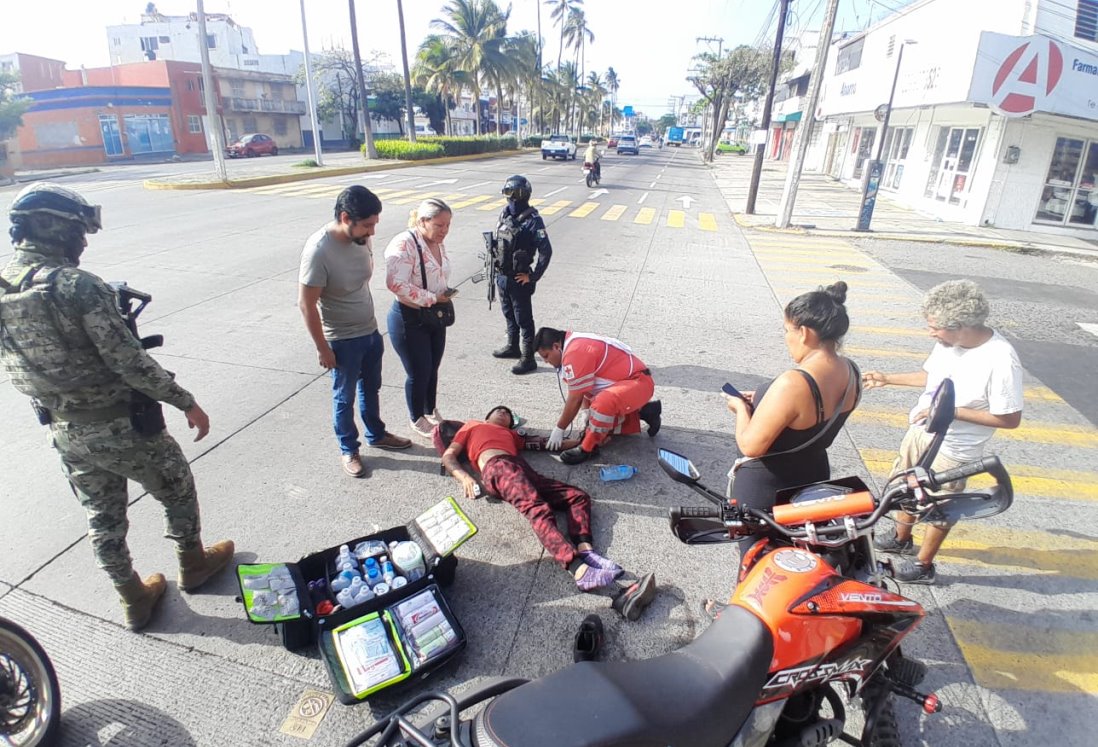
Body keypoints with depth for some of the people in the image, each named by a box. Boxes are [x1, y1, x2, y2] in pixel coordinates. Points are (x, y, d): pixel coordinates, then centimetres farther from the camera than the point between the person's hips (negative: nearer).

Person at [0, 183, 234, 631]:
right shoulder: (78, 286, -24)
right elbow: (131, 363, -24)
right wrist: (187, 403, -15)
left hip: (63, 433, 7)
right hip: (122, 427, -7)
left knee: (102, 518, 21)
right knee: (177, 490, 18)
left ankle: (134, 599, 36)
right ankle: (193, 564, 37)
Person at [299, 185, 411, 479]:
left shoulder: (362, 237, -7)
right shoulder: (318, 250, -28)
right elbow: (306, 304, -21)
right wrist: (322, 348, -16)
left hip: (371, 330, 7)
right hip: (343, 340, -6)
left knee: (371, 389, 23)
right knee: (345, 398, 12)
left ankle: (376, 435, 44)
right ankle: (349, 450, 32)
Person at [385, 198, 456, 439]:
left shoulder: (438, 243, 4)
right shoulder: (404, 244, -23)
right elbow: (396, 283, -32)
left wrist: (446, 293, 2)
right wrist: (432, 298, -25)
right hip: (409, 319, -8)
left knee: (432, 370, 20)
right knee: (419, 373, 5)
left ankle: (431, 412, 41)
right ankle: (417, 420, 28)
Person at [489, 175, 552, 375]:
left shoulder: (532, 220, -18)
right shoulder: (505, 214, 4)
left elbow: (546, 251, -21)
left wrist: (533, 276, -16)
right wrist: (497, 271, 12)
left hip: (519, 280, -7)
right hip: (502, 277, 7)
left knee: (524, 320, 2)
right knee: (509, 315, 22)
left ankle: (528, 359, 12)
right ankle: (512, 347, 40)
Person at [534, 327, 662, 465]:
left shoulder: (575, 352, -25)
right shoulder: (575, 344, 7)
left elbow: (575, 399, -19)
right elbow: (582, 393, 9)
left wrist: (559, 429, -8)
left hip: (638, 381, -11)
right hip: (627, 381, 11)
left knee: (603, 403, -37)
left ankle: (588, 448, -16)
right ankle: (643, 411, 26)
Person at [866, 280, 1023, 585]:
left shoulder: (1001, 360, -28)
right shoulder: (948, 341, -10)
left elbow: (1010, 418, -23)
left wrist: (951, 411, -26)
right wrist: (888, 379, 6)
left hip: (953, 449, -7)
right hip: (921, 431, 7)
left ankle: (923, 565, 36)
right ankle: (901, 539, 51)